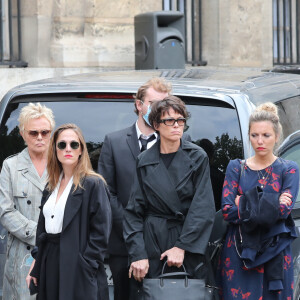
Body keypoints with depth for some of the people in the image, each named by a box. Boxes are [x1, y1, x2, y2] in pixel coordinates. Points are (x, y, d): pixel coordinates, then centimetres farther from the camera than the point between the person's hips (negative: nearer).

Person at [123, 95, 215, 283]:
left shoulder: (198, 157, 0)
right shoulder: (145, 161, 4)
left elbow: (203, 208, -6)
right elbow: (134, 211, 2)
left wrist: (182, 247, -13)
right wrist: (138, 254, -9)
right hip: (153, 240, 1)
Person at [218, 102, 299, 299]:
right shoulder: (236, 167, 8)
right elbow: (227, 211, -5)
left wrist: (244, 204, -9)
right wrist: (271, 204, -9)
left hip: (275, 253, -1)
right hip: (239, 253, 1)